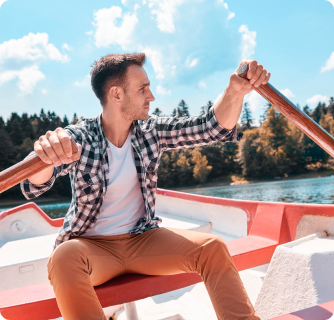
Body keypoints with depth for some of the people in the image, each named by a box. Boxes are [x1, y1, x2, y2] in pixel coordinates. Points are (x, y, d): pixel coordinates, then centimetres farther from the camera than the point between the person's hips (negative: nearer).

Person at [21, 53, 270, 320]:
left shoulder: (152, 131, -3)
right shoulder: (78, 138, -13)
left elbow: (213, 127, -9)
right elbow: (36, 186, -29)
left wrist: (236, 91, -29)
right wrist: (48, 150, -53)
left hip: (142, 239, 3)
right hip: (91, 245, -2)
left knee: (212, 248, -16)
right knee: (64, 259, -36)